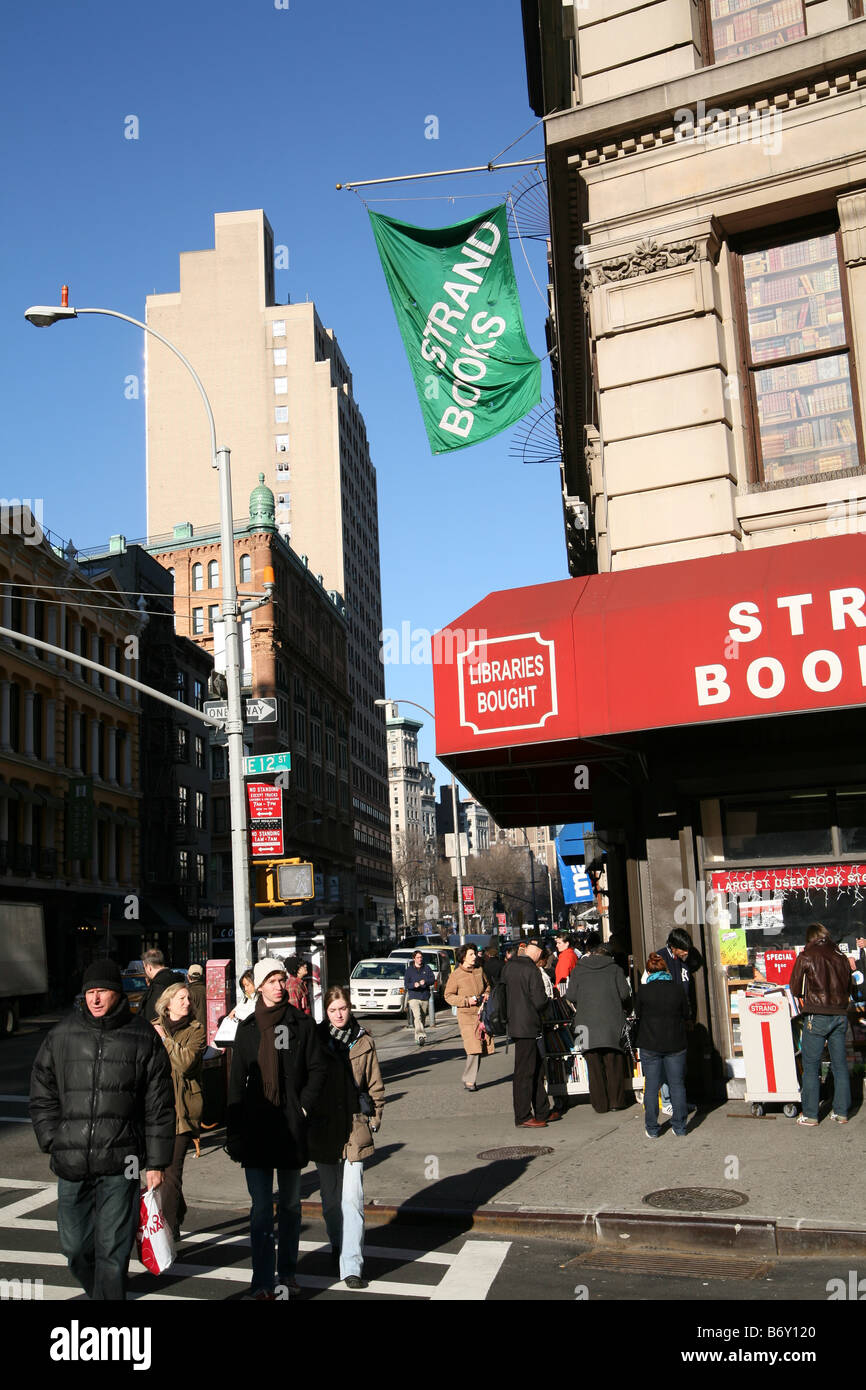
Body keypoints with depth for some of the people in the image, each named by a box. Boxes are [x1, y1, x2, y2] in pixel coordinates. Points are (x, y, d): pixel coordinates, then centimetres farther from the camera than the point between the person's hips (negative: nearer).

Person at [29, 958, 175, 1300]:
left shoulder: (143, 1038, -1)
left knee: (113, 1251, 0)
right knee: (75, 1247, 13)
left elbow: (158, 1106, 1)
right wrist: (53, 1141, 2)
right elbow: (42, 1096, 12)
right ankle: (98, 1292, 39)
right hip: (72, 1167, 3)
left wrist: (156, 1162, 0)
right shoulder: (62, 1035, 4)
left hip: (121, 1166, -3)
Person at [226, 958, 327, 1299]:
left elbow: (318, 1070, 2)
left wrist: (303, 1107, -8)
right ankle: (262, 1283, 4)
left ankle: (287, 1274, 25)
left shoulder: (301, 1023, 0)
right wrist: (233, 1131, 2)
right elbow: (237, 1080, 6)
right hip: (255, 1127, 1)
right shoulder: (247, 1028, 6)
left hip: (291, 1127, -1)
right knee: (260, 1207, 0)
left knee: (290, 1204, 12)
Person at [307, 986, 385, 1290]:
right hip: (322, 1128, 1)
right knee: (330, 1198, 14)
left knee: (352, 1198, -8)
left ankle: (351, 1265, -5)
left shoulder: (364, 1043, 2)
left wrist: (374, 1119, 3)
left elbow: (375, 1085, 9)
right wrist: (306, 1116, 1)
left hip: (354, 1130, -1)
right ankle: (337, 1245, 36)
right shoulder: (315, 1040, 0)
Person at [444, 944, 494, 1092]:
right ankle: (469, 1080, -4)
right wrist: (467, 1000, -14)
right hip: (466, 1015, -5)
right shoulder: (455, 975, -6)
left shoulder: (480, 970, 7)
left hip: (481, 1014, 5)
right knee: (473, 1048, -15)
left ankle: (470, 1079, 17)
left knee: (481, 1049, 4)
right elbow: (448, 996, -3)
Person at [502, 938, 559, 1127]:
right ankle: (523, 1117, 2)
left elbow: (503, 992, 15)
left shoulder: (508, 966, 7)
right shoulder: (531, 970, -17)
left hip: (514, 1023, 8)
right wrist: (547, 999, 4)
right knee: (524, 1071, -3)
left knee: (537, 1069, 17)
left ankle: (542, 1112, 24)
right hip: (527, 1026, -8)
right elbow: (539, 1001, -17)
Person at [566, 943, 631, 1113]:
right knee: (614, 1063, 8)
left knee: (594, 1066, 4)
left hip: (587, 1022, 0)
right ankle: (616, 1101, 10)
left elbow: (571, 997, 4)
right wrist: (623, 1007, 20)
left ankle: (600, 1105, 6)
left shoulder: (578, 970, 10)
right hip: (611, 1022, 0)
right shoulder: (614, 969, 7)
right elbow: (625, 994, 0)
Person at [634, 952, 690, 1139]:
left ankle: (652, 1129, 9)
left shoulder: (644, 990, -9)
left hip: (650, 1045, -1)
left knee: (651, 1086, 6)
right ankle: (679, 1127, 14)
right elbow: (686, 1013, 6)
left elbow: (638, 1014, 3)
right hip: (675, 1044, 1)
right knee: (677, 1085, 11)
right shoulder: (677, 988, -5)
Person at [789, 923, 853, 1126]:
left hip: (817, 1017, -5)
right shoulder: (841, 957, 9)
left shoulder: (806, 957, -4)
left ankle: (810, 1115, 2)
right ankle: (841, 1112, 15)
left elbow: (795, 988, 2)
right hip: (840, 1015, 5)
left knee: (811, 1066, 1)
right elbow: (849, 989, 16)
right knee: (839, 1065, 11)